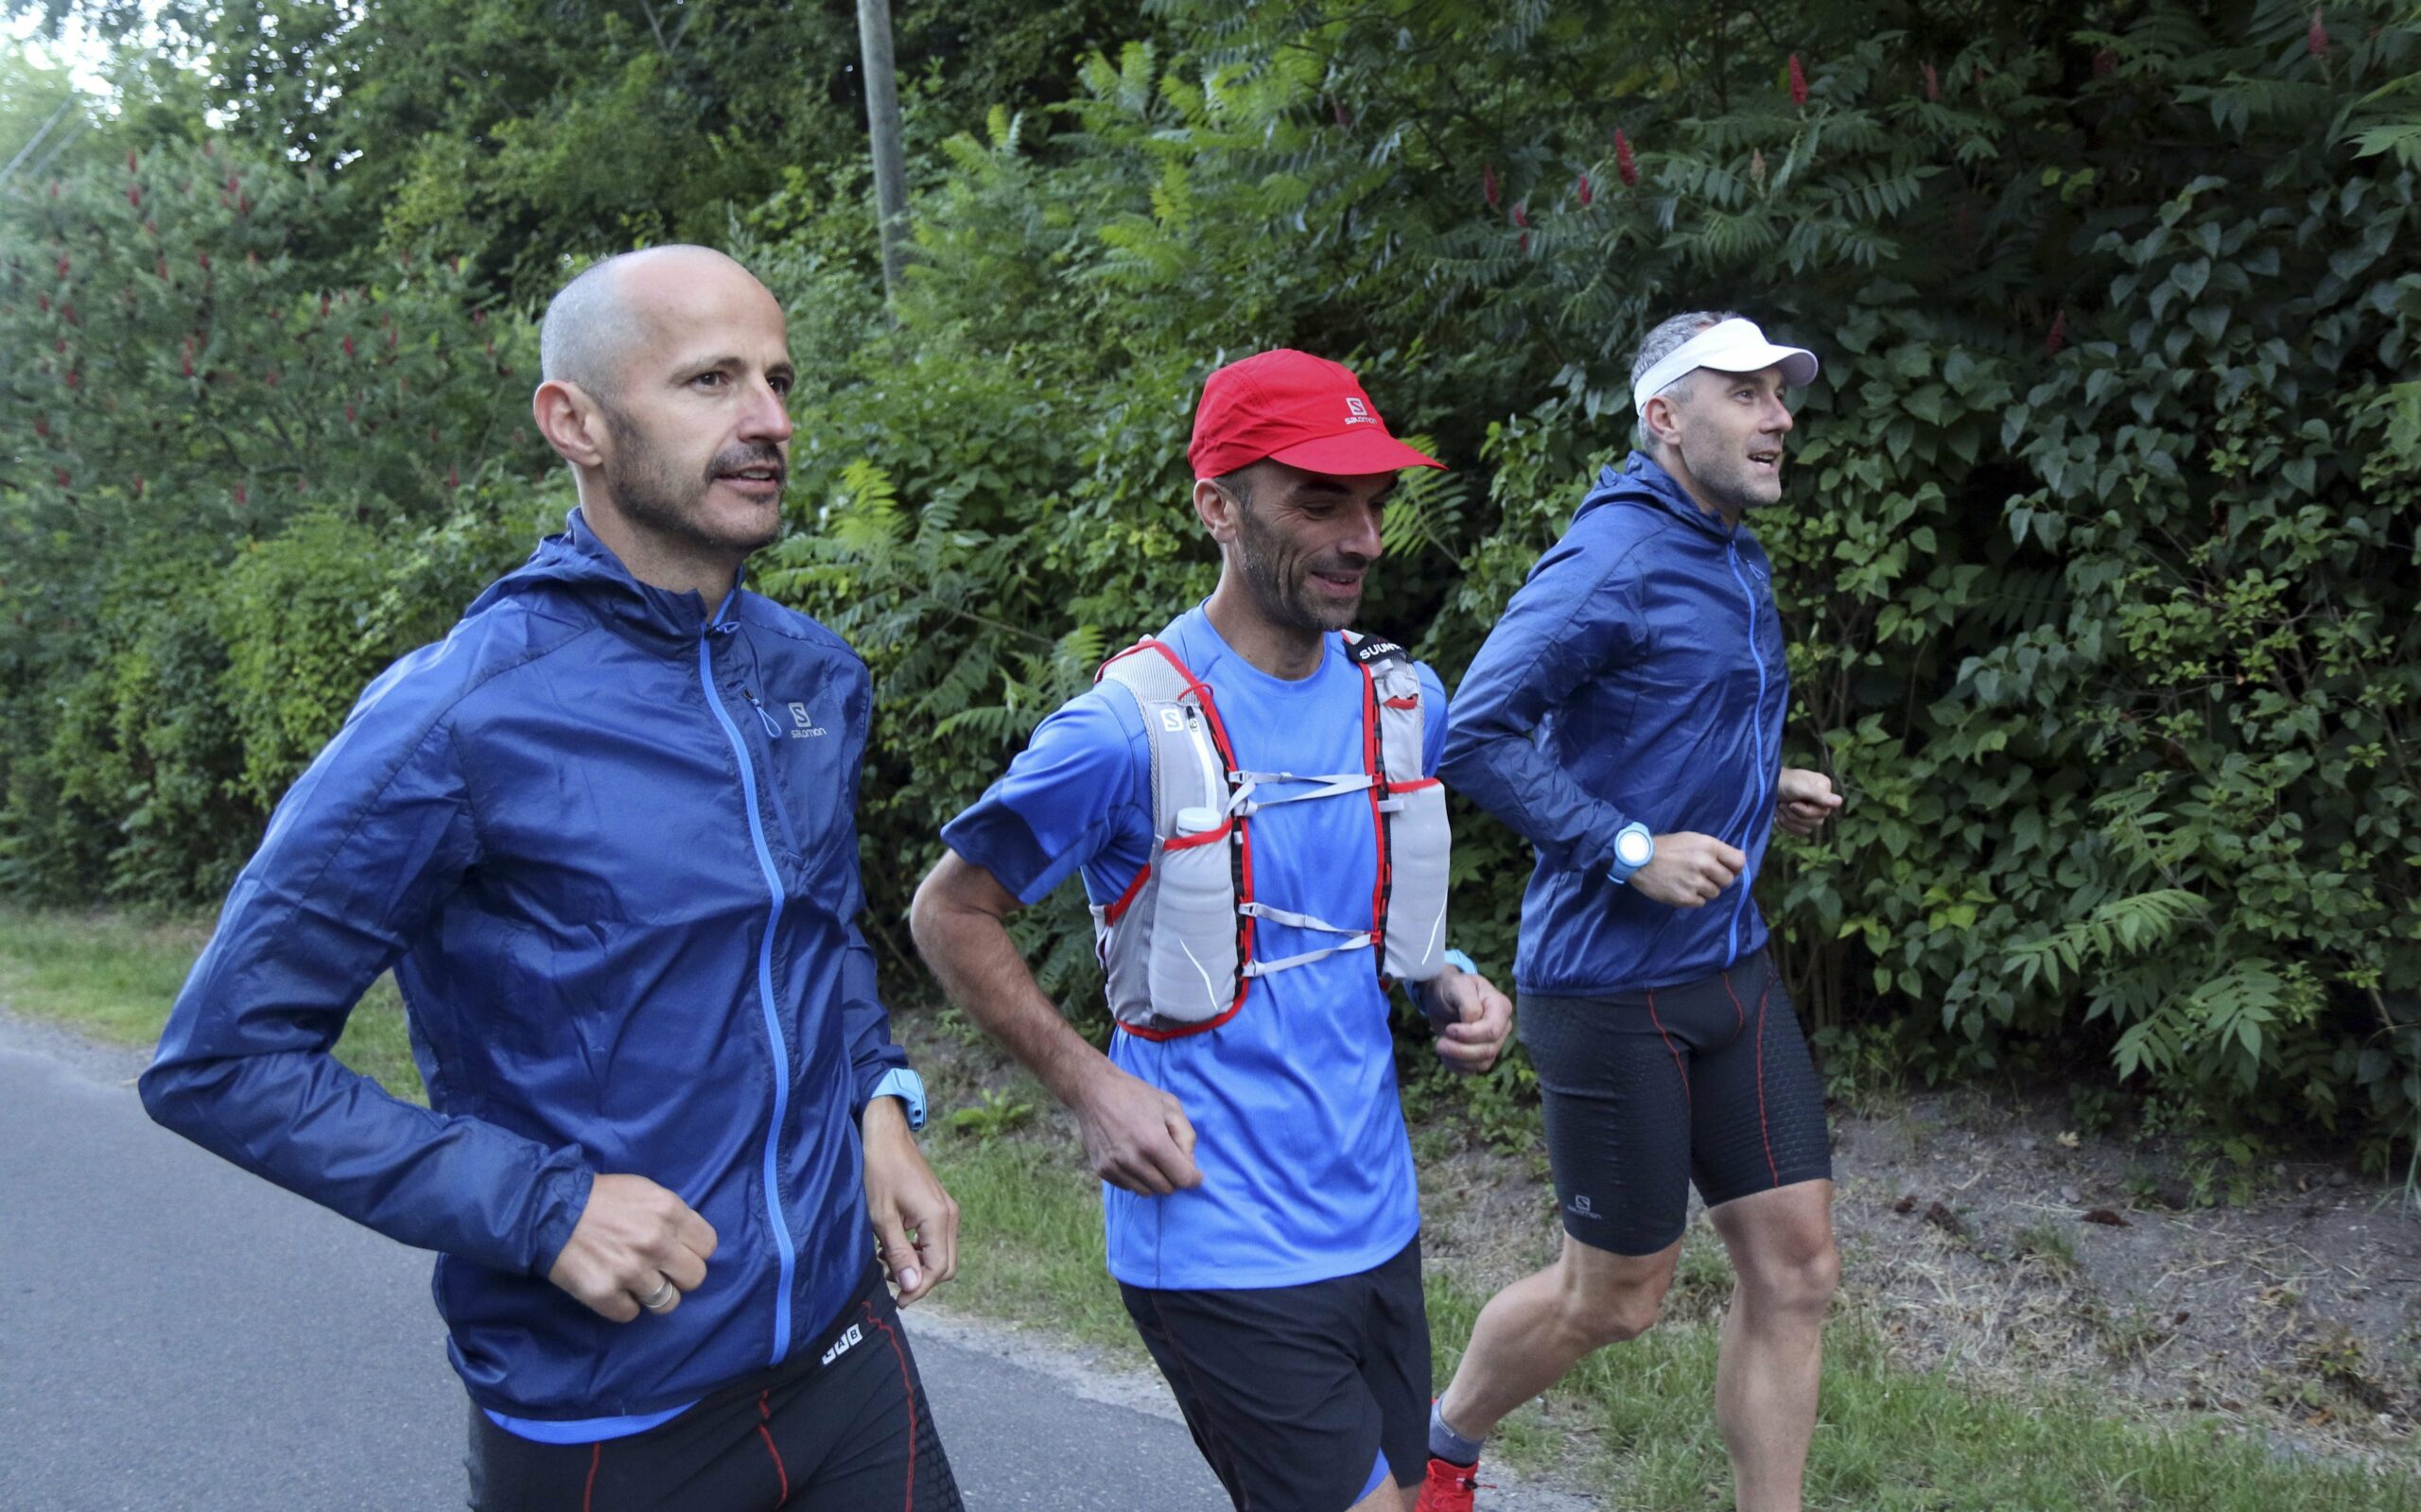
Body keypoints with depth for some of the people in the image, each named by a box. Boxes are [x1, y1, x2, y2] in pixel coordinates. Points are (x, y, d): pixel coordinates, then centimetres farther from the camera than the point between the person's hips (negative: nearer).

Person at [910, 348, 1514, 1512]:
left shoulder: (1402, 700, 3)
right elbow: (950, 913, -7)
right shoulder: (1132, 728, -17)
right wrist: (1089, 1086, -14)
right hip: (1224, 1246, -7)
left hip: (1378, 1217, 7)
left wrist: (1450, 985, 1)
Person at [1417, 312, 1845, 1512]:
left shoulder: (1738, 563, 13)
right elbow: (1476, 735, -22)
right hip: (1611, 980, -8)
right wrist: (1632, 849, -23)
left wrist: (1762, 791, 8)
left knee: (1796, 1265, 8)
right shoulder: (1615, 556, -16)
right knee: (1614, 1297, 6)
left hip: (1730, 967, 9)